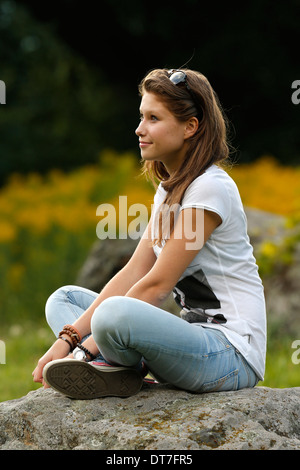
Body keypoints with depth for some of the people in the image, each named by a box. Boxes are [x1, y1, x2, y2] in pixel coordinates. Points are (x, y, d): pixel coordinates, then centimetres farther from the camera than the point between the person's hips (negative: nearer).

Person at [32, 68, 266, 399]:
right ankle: (110, 369, -16)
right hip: (194, 336, 10)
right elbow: (135, 272, 7)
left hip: (232, 353, -10)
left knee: (114, 313, -36)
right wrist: (69, 337, -3)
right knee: (63, 299, 10)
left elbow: (157, 284, -16)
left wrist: (88, 344, -14)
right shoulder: (169, 188, 14)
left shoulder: (211, 188, -15)